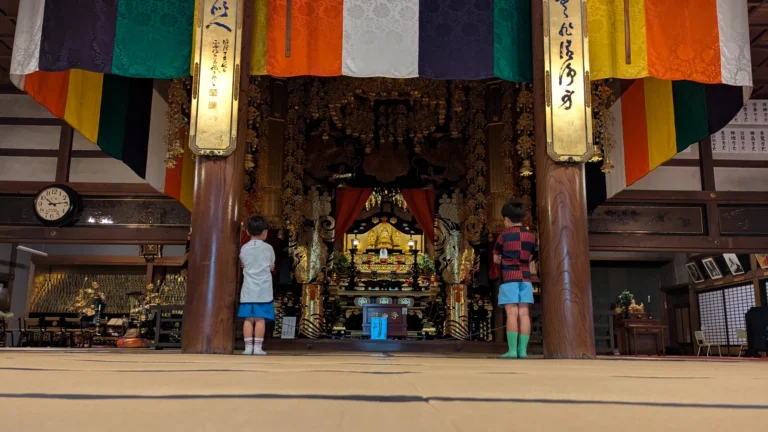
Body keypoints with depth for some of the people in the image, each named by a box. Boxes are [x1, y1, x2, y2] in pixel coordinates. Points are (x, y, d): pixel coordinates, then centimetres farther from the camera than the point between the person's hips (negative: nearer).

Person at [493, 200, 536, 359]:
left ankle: (512, 350, -12)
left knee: (512, 313, -8)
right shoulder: (531, 236, 9)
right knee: (524, 314, 0)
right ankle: (523, 349, -2)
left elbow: (496, 259, 5)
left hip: (509, 278, -4)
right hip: (525, 278, 4)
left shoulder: (504, 235, -3)